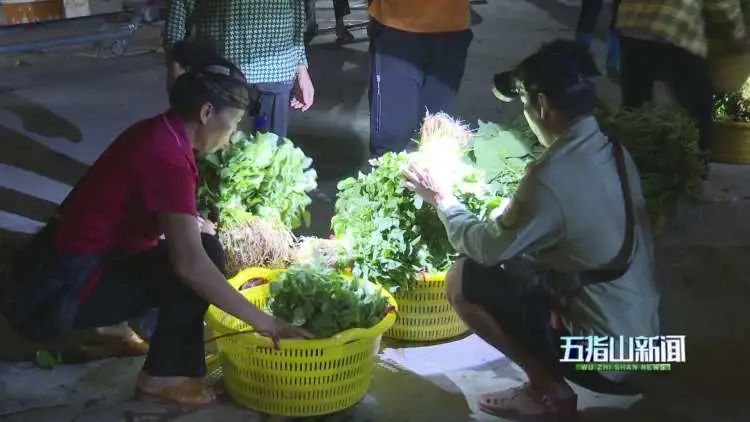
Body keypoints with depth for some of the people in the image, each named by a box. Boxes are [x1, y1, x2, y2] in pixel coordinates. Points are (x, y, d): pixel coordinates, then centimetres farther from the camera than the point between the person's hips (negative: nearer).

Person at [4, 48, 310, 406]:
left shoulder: (158, 132, 4)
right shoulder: (167, 157, -25)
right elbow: (190, 264, -32)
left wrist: (192, 224, 5)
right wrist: (261, 320, -28)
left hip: (64, 262, 10)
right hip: (63, 290, -10)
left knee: (195, 242, 15)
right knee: (205, 254, -17)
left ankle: (111, 326, 21)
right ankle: (165, 376, -3)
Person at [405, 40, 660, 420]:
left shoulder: (553, 177, -26)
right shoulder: (614, 152, 1)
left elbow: (486, 248, -12)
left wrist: (442, 199, 3)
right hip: (641, 339, 8)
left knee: (463, 281, -5)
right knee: (517, 260, 19)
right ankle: (550, 382, 16)